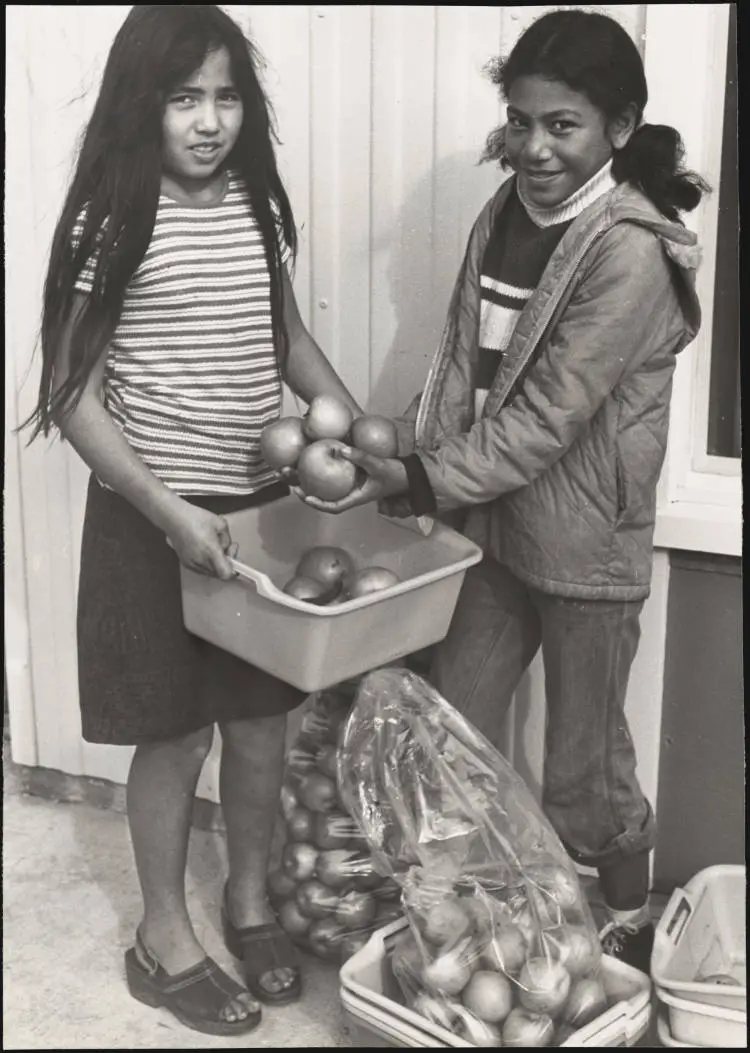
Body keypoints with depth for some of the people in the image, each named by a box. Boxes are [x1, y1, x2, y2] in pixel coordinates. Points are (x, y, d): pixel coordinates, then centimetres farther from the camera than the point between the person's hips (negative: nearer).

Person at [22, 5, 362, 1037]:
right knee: (177, 730, 7)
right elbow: (74, 395, -14)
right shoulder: (112, 220, -13)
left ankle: (250, 897, 36)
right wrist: (169, 511, -21)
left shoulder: (256, 204, 4)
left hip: (264, 503, 5)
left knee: (262, 715, 14)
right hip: (156, 514, -5)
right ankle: (166, 936, 27)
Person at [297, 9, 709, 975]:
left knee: (582, 765, 9)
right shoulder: (505, 212, 2)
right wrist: (408, 460, -7)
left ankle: (630, 935, 34)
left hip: (584, 542, -7)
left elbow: (550, 413, -23)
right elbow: (461, 360, 6)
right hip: (494, 519, 7)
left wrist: (420, 483, -22)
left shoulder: (630, 251, -20)